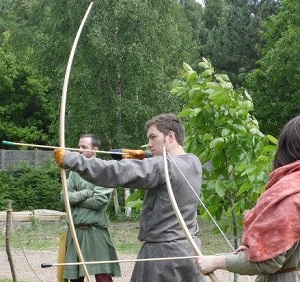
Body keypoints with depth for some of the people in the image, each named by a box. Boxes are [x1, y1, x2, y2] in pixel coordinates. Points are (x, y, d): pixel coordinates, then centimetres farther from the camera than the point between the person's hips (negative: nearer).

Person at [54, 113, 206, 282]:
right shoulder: (194, 162, 5)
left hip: (164, 252, -8)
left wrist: (71, 160, -24)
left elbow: (117, 173, -25)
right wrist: (145, 157, 9)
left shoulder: (162, 166, -18)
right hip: (190, 249, 8)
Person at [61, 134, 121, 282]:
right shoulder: (75, 172, 11)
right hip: (75, 231, 6)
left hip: (96, 231, -6)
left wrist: (75, 198, -3)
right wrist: (86, 193, -12)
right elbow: (65, 196, 1)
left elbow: (98, 201, -14)